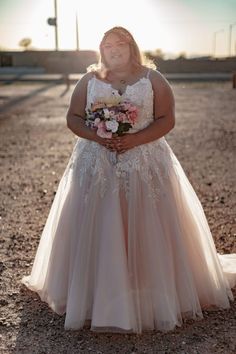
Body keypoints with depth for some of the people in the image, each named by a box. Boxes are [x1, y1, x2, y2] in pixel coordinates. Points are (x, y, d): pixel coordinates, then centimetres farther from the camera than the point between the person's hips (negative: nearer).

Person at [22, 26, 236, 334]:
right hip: (96, 166, 2)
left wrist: (136, 138, -17)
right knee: (96, 232, 0)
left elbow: (166, 119, -2)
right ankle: (95, 295, 13)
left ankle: (154, 295, 14)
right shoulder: (89, 80, 10)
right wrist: (96, 137, -12)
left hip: (146, 164, -1)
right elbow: (73, 118, 7)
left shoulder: (152, 79, 4)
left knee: (147, 233, 0)